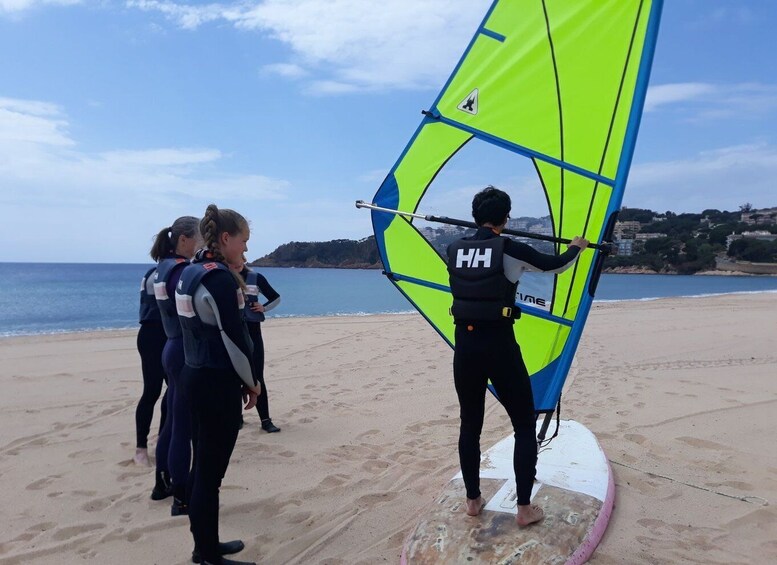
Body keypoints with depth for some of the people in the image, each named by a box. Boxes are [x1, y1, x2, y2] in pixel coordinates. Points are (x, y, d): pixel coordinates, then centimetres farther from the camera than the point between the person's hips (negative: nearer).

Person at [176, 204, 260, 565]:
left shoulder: (190, 272, 10)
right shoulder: (220, 278, -17)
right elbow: (233, 337, -17)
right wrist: (252, 381, -6)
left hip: (195, 375, 9)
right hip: (217, 382, -9)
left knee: (202, 465, 16)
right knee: (211, 471, 0)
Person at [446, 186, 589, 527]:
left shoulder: (454, 250, 3)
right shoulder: (509, 250, -8)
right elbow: (555, 265, 6)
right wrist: (576, 247, 27)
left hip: (465, 346, 4)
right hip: (499, 346, -4)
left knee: (470, 425, 16)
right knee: (525, 426, 10)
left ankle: (473, 500, 26)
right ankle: (524, 508, 12)